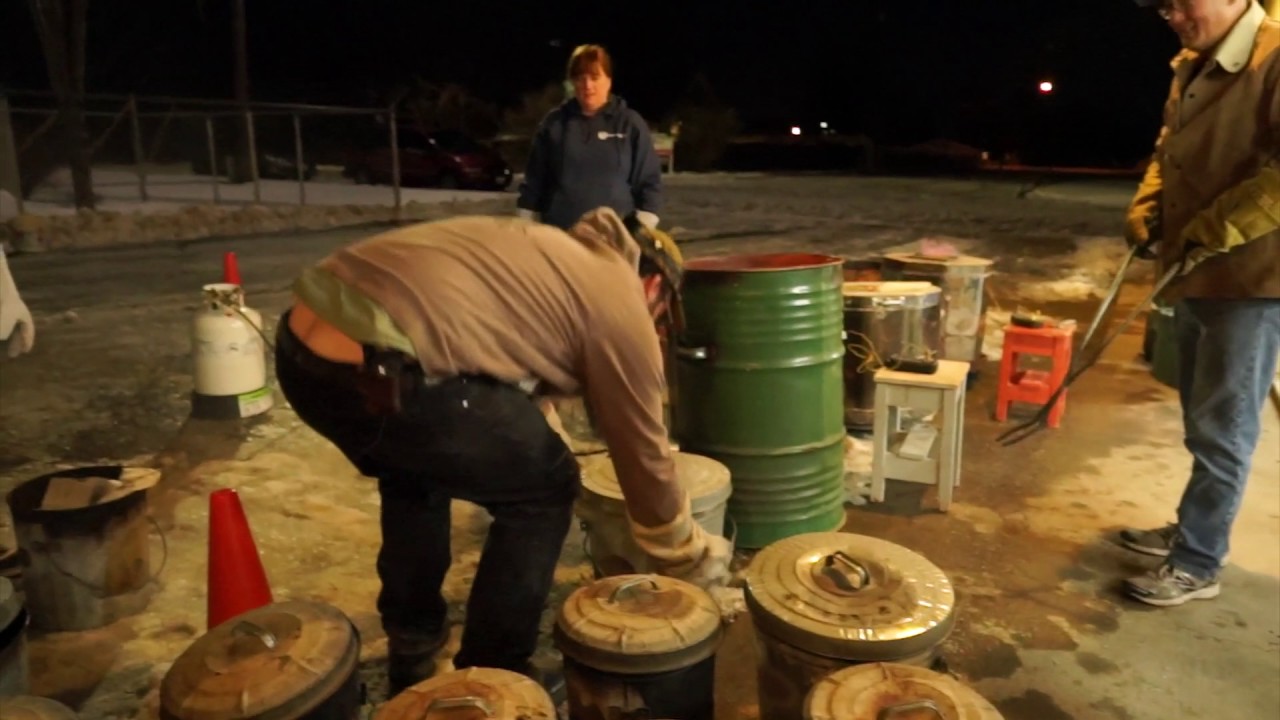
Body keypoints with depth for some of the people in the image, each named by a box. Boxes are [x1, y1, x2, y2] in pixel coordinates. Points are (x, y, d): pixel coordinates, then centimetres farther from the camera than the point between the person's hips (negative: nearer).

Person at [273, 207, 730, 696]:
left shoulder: (543, 251, 31)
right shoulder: (619, 302, 9)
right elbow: (643, 452, 15)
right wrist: (692, 562, 30)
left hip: (302, 338, 10)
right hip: (374, 367, -9)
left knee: (416, 469, 33)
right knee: (542, 488, 12)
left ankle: (412, 663, 42)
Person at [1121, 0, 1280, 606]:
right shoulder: (1191, 67, 10)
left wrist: (1214, 231, -23)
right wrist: (1147, 212, 5)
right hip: (1197, 274, 8)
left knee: (1222, 430, 0)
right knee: (1202, 421, 18)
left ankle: (1197, 565, 12)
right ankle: (1192, 531, 33)